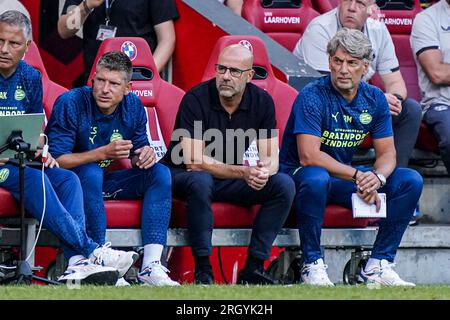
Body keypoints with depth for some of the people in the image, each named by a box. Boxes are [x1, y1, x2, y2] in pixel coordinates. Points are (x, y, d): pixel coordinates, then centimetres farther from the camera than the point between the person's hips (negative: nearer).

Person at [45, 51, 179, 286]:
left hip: (105, 182, 6)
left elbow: (137, 158, 7)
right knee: (92, 172, -37)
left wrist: (146, 155, -19)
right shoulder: (70, 103, -20)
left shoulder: (133, 107, -2)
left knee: (160, 172, -13)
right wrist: (103, 153, -31)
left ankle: (151, 265, -25)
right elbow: (55, 160, -24)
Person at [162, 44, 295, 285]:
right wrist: (243, 172, -35)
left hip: (230, 180, 5)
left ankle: (253, 267, -16)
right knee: (200, 180, -39)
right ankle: (202, 270, -29)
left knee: (283, 185, -17)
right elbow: (193, 162, -25)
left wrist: (263, 171, -32)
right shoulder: (196, 99, -19)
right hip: (183, 177, -5)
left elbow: (271, 158, -6)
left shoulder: (262, 101, -4)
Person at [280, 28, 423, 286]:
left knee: (410, 180, -10)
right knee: (316, 178, -42)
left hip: (347, 176, 6)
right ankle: (313, 265, -25)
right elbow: (308, 156, -26)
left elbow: (387, 153, 0)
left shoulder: (374, 99, 1)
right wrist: (358, 176, -28)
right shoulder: (312, 97, -18)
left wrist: (377, 177, -24)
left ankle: (378, 265, -8)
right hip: (300, 176, -6)